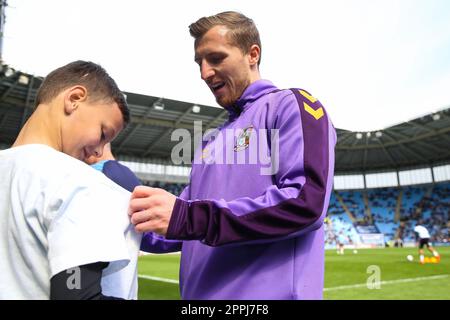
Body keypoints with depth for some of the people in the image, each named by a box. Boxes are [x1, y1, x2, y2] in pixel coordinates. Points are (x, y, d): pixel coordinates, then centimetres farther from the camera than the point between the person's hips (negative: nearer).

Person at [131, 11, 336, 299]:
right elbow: (184, 220, 16)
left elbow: (306, 201, -20)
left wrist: (187, 218, -23)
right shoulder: (212, 140, 18)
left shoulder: (292, 105, -4)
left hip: (268, 290, -7)